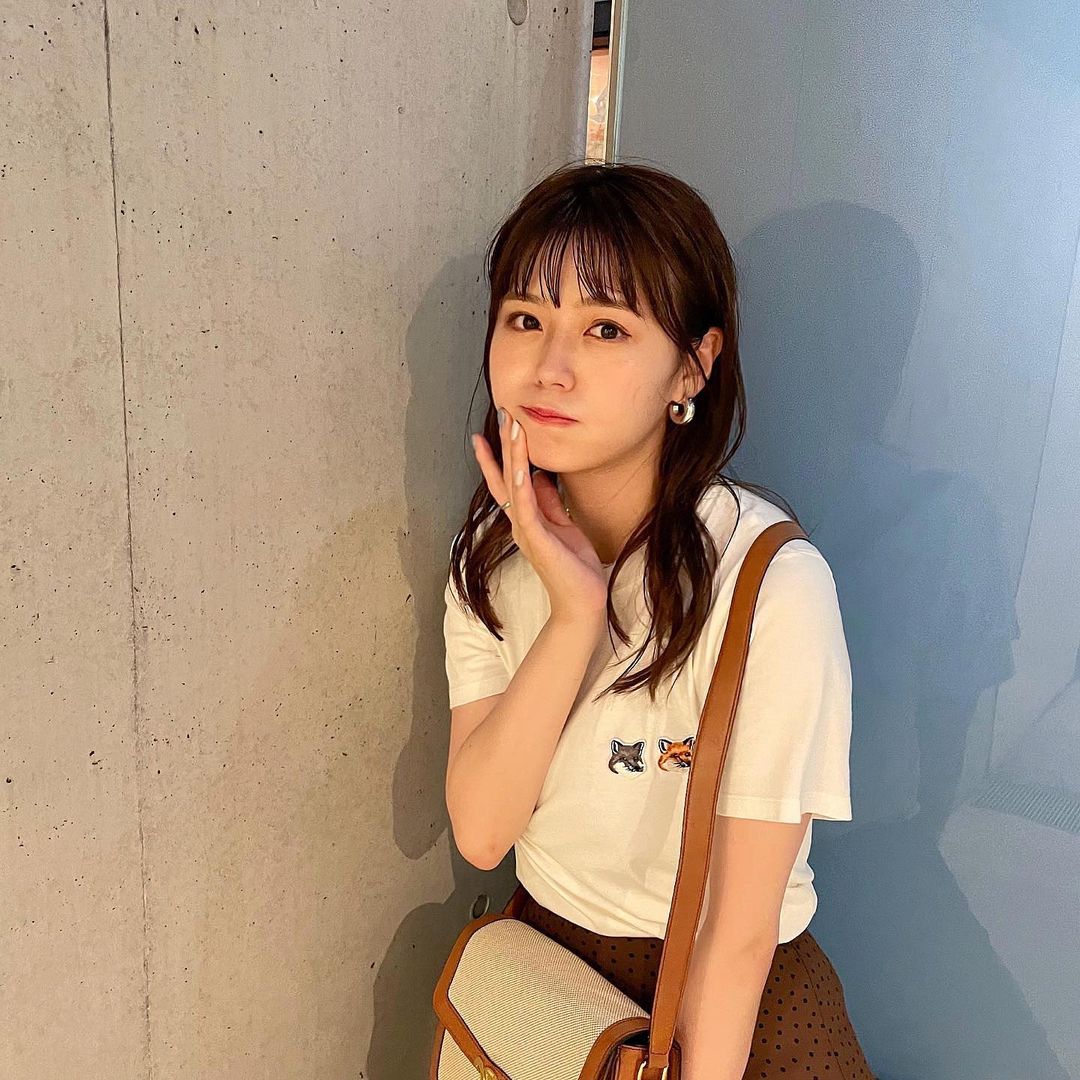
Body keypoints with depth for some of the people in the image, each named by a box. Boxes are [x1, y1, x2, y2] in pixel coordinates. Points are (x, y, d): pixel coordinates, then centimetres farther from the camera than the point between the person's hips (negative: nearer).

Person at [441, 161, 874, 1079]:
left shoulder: (773, 582, -28)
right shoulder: (494, 552, -10)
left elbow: (741, 932, -22)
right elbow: (480, 830, -20)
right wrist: (571, 616, -31)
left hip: (731, 1002, -5)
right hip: (540, 954, 5)